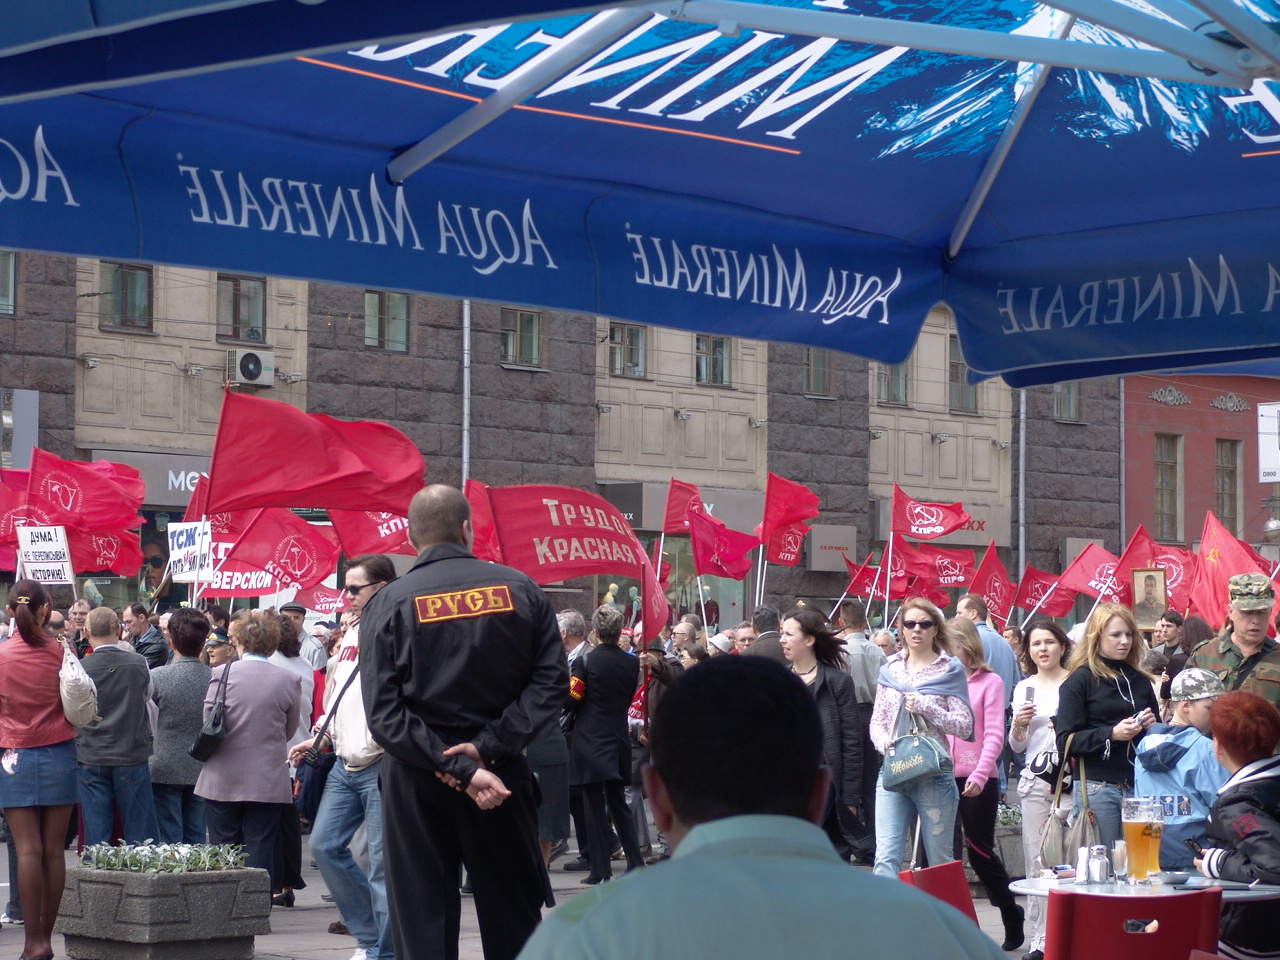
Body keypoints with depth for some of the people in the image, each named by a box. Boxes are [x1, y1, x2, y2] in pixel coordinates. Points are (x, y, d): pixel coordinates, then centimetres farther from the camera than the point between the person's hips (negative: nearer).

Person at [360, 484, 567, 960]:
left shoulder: (389, 603, -5)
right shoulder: (519, 589, 0)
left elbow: (384, 713, -13)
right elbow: (551, 681, -8)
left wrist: (458, 771, -15)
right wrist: (488, 747, -13)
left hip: (417, 779, -1)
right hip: (502, 774, 1)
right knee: (513, 920, 11)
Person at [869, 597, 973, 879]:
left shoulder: (950, 670, 2)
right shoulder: (890, 669, 13)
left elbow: (965, 726, -3)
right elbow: (877, 722, 15)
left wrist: (924, 707, -13)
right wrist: (885, 742, -6)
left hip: (934, 773, -3)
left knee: (940, 860, 5)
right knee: (886, 857, -8)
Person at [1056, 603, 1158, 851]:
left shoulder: (1140, 681, 17)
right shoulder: (1080, 681, 0)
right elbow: (1065, 742, -8)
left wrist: (1152, 726, 4)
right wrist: (1111, 734, -19)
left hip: (1139, 785, 5)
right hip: (1098, 790, -5)